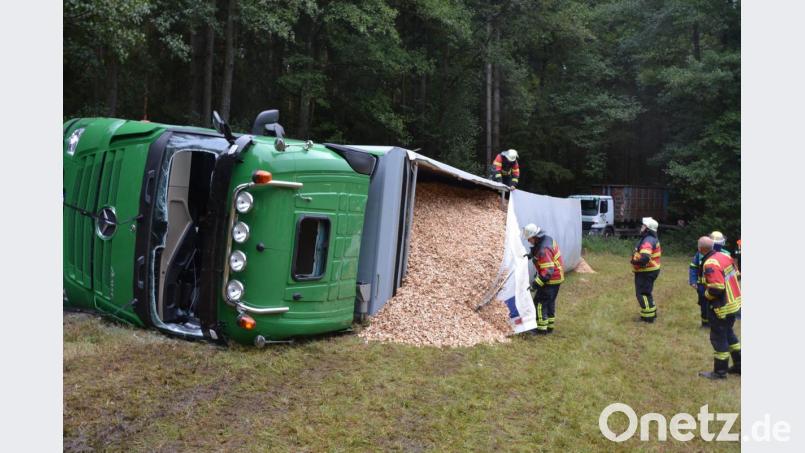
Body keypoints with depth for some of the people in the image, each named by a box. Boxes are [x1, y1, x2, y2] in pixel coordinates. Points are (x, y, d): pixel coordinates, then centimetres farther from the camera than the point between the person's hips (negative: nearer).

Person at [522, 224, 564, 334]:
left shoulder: (543, 250, -30)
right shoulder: (547, 238, 0)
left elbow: (548, 272, -32)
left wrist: (536, 284, -32)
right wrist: (531, 254, 11)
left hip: (551, 280, -10)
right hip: (557, 276, 10)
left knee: (540, 301, -2)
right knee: (550, 301, 18)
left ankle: (542, 328, 3)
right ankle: (549, 326, 28)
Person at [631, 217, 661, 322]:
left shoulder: (648, 241, -25)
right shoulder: (653, 239, 11)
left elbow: (644, 257, -38)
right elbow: (659, 251, 25)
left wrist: (634, 260, -19)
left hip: (646, 272, -11)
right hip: (651, 269, 11)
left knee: (642, 293, -3)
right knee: (646, 292, 22)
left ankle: (648, 317, 4)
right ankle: (652, 313, 32)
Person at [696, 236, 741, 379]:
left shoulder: (710, 264, -24)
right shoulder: (723, 256, 3)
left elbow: (716, 289, -28)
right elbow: (735, 276, 14)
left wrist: (706, 294, -9)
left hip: (722, 307, -9)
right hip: (734, 302, 9)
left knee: (718, 338, 3)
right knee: (729, 334, 23)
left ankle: (720, 371, 13)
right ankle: (739, 365, 31)